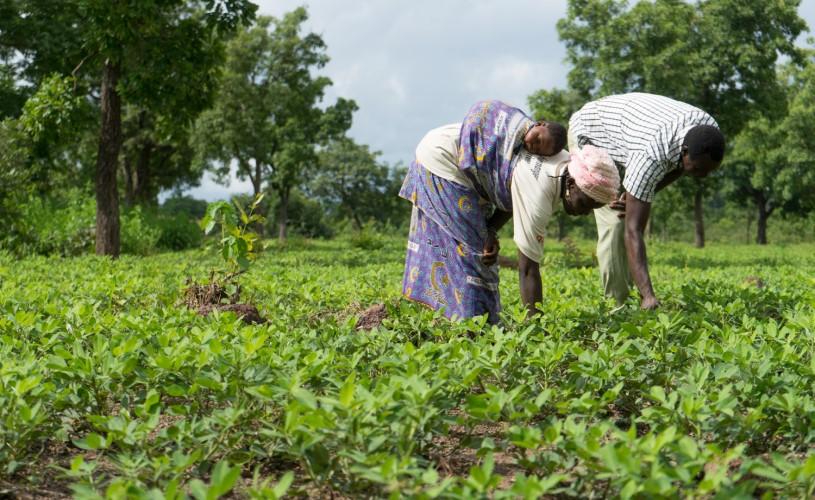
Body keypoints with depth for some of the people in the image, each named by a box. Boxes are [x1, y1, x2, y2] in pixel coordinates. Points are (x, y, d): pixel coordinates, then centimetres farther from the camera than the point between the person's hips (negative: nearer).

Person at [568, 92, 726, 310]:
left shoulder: (708, 130, -27)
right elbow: (632, 230, -47)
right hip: (590, 133, -7)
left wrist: (644, 194, -22)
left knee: (639, 216, 4)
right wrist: (648, 295, -55)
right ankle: (616, 304, -13)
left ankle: (625, 299, 10)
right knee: (616, 222, -19)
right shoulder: (652, 154, -47)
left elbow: (677, 168, -3)